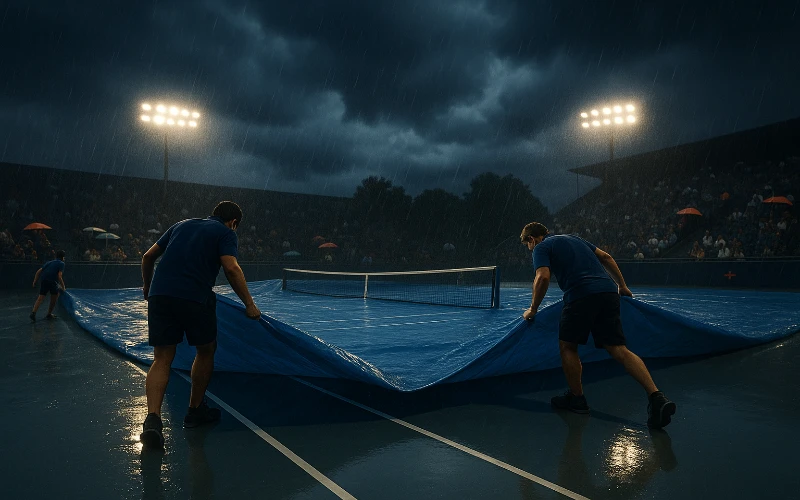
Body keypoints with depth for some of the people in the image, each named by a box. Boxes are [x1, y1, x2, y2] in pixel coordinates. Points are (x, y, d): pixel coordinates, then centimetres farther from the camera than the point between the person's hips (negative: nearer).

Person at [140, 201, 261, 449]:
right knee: (206, 351, 18)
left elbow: (148, 256, 23)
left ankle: (153, 417, -11)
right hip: (195, 298, -4)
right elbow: (231, 268, -9)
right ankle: (195, 410, 29)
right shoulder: (226, 233, 8)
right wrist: (249, 304, -4)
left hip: (159, 295, 4)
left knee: (162, 359, 7)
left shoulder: (182, 225, 24)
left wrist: (147, 287, 38)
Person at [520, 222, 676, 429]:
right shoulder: (574, 238, 30)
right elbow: (605, 257, 29)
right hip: (608, 291, 7)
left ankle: (577, 399, 19)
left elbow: (543, 277, -9)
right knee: (619, 350, 3)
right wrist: (622, 285, 34)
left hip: (581, 296, -7)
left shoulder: (541, 247, 8)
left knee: (567, 346, 12)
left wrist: (533, 309, 1)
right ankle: (656, 397, -10)